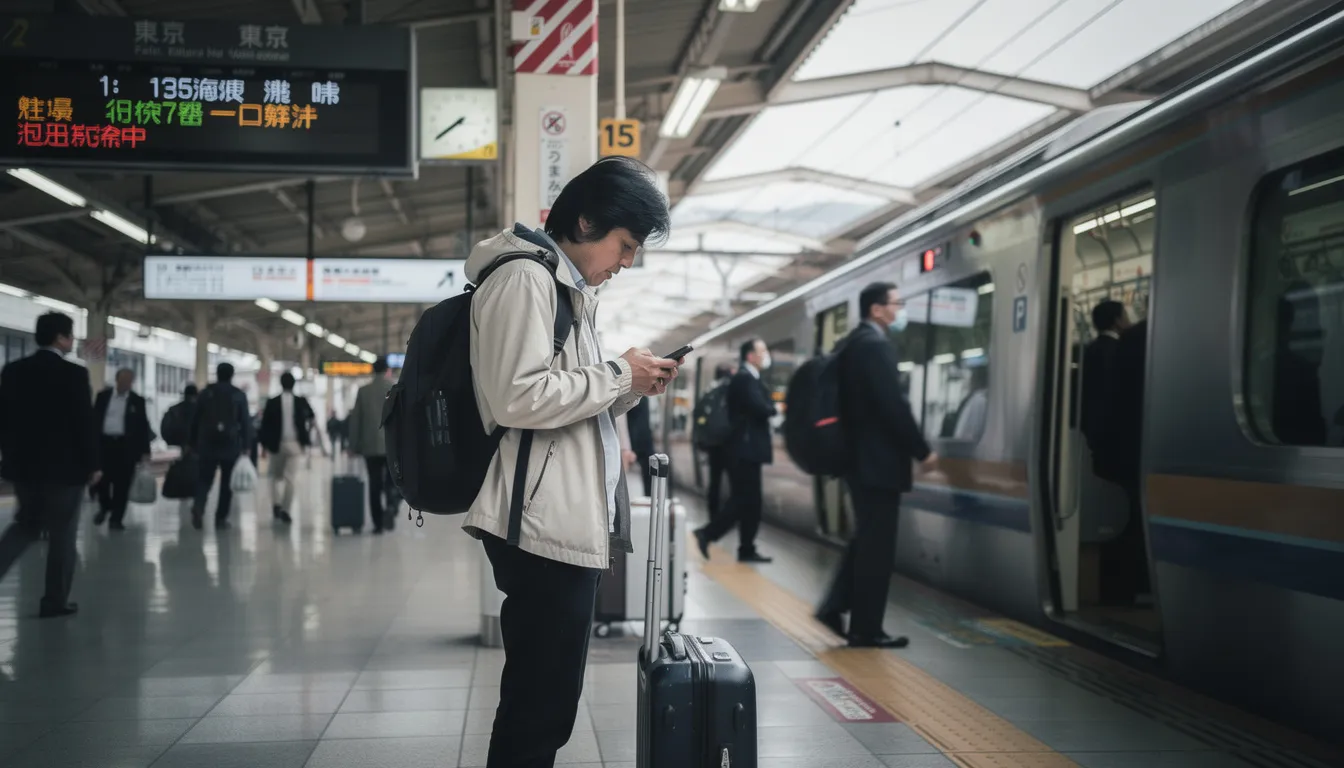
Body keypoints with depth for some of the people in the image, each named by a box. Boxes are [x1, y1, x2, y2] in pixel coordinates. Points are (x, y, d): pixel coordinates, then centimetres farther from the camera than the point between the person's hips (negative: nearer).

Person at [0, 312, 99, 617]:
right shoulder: (74, 374, -14)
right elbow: (85, 423, -13)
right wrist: (92, 465, -4)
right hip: (64, 466, -5)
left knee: (26, 523, 19)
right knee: (62, 534, 6)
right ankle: (55, 601, 11)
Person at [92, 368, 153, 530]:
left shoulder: (137, 401, 4)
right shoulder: (103, 396, 7)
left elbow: (143, 426, 2)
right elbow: (94, 419, 7)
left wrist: (145, 451, -3)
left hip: (126, 445, -1)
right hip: (104, 442, 1)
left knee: (122, 483, -1)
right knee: (102, 479, 4)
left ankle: (116, 518, 6)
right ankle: (104, 507, 31)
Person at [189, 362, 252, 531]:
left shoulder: (206, 392, 4)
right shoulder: (239, 395, -1)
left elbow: (196, 419, 6)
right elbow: (245, 422, -4)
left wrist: (194, 442, 13)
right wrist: (246, 444, -1)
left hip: (208, 444, 1)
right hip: (231, 445, -1)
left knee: (204, 480, 5)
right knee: (226, 483, 7)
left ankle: (198, 507, -21)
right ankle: (221, 518, 6)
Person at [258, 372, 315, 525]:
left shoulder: (272, 402, -3)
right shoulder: (301, 402, -2)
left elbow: (265, 424, -4)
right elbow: (311, 419, -6)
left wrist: (265, 444, 5)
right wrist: (305, 441, 2)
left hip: (276, 444, 0)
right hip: (294, 443, 0)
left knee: (276, 476, 18)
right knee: (290, 478, 2)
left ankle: (276, 504, 3)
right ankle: (285, 510, -5)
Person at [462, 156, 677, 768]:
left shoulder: (564, 285, 22)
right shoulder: (525, 278, -10)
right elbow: (518, 398, -22)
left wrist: (631, 388, 9)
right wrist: (618, 375, -13)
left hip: (567, 522, 11)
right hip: (545, 525, -11)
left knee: (540, 704, 17)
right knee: (539, 710, -6)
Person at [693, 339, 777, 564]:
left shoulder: (749, 378, 19)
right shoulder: (744, 378, -14)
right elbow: (761, 409, -24)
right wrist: (776, 408, -6)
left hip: (747, 448, 10)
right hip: (745, 449, -10)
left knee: (748, 502, 10)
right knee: (744, 502, -8)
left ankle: (747, 550, 12)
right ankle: (708, 534, -3)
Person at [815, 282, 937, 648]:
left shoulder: (848, 344, 13)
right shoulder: (876, 345, -17)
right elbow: (893, 406, -21)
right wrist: (922, 451, -12)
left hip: (856, 456, 10)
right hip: (878, 460, -9)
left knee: (865, 539, 19)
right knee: (877, 546, -2)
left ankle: (834, 606, 16)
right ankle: (866, 629, 4)